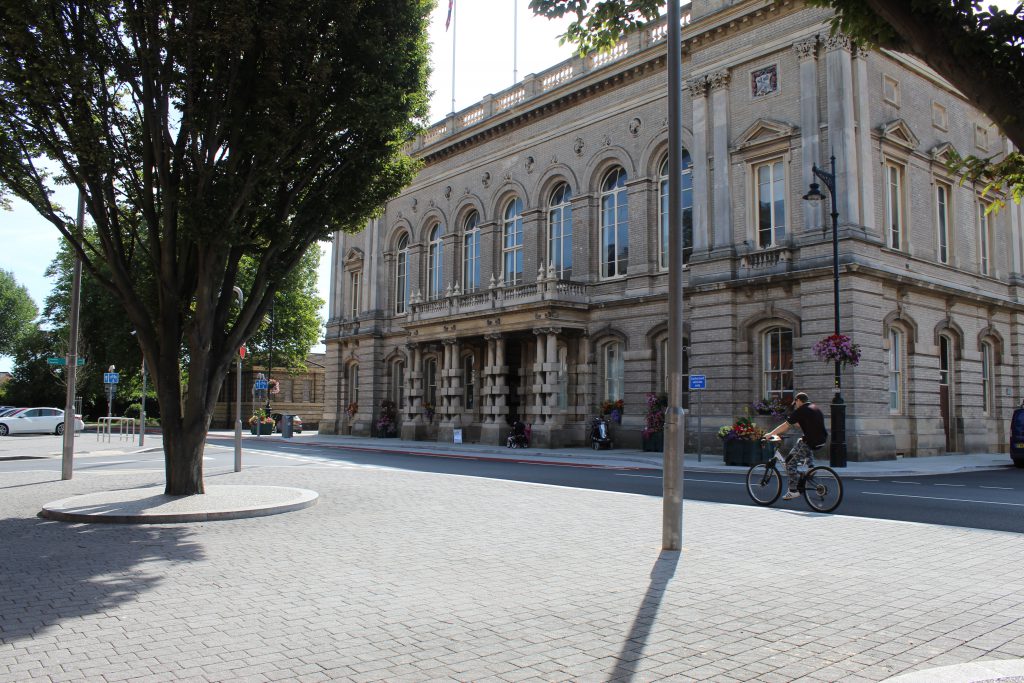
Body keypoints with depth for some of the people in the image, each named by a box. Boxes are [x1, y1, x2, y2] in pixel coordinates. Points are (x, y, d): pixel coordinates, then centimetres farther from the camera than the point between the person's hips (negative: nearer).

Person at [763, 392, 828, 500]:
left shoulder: (800, 411, -7)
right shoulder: (816, 408, 18)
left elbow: (785, 426, -7)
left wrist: (770, 434, 5)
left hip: (811, 441, -8)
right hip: (822, 440, 8)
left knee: (790, 463, 1)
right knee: (801, 441, 39)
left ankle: (793, 490, -2)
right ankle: (810, 466, 30)